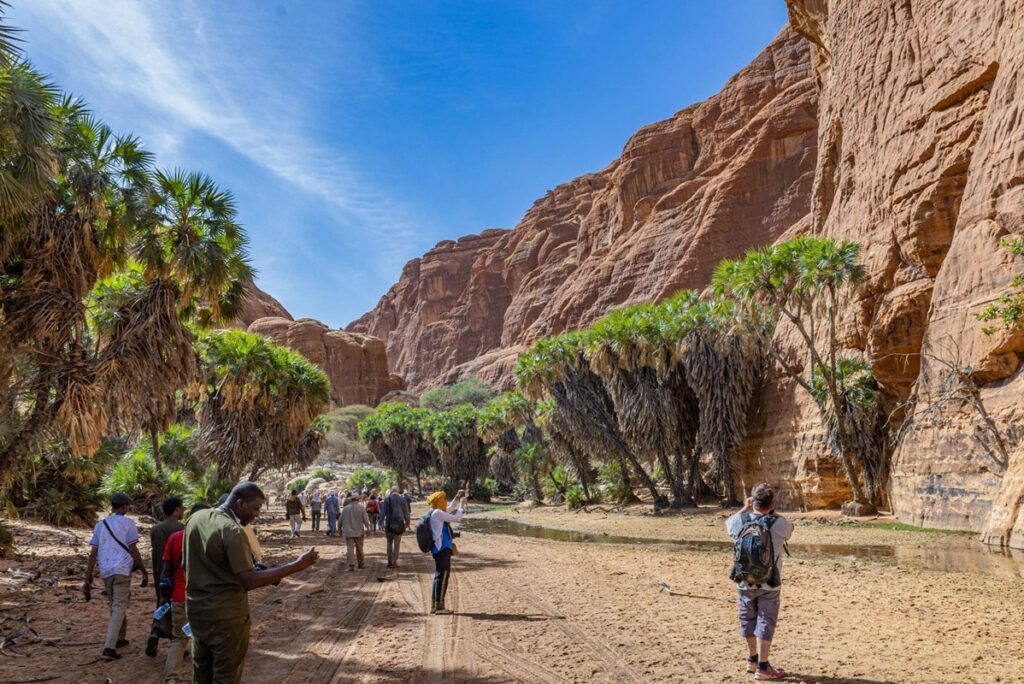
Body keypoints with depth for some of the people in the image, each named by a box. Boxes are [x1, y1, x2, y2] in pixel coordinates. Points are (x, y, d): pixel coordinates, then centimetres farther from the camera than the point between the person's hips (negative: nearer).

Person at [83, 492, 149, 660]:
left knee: (115, 604, 22)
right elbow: (133, 550, -7)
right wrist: (144, 571, -1)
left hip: (105, 571, 6)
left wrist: (88, 578, 12)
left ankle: (119, 638, 31)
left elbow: (93, 553, 9)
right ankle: (109, 648, -12)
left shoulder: (100, 524, 13)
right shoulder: (127, 522, -3)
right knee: (119, 607, -4)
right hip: (121, 570, -6)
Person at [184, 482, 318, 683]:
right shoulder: (232, 531, -24)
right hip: (225, 616, -8)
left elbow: (188, 564, 13)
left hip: (195, 610, 8)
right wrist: (297, 566, -27)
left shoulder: (195, 518, 1)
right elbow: (249, 581, -26)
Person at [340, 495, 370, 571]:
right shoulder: (361, 508, -3)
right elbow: (365, 520, -6)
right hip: (359, 532, 0)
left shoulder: (345, 508, 3)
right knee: (359, 549, 13)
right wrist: (368, 528, 8)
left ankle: (351, 565, -13)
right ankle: (360, 564, 22)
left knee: (350, 549, -2)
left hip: (348, 532, 0)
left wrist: (340, 529, 19)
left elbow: (340, 521, 5)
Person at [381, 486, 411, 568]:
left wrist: (381, 522, -1)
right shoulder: (402, 499, 1)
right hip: (399, 524, 0)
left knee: (389, 542, 14)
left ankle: (389, 561, 10)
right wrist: (407, 522, 13)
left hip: (389, 524, 0)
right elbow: (406, 512, 4)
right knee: (397, 543, 7)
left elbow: (383, 512, -3)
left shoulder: (387, 499, 0)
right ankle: (394, 561, 4)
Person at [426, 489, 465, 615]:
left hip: (440, 548, 10)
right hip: (442, 549, -10)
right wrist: (462, 509, 0)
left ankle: (434, 606, 18)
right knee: (442, 576, -7)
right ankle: (439, 607, -5)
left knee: (439, 576, 14)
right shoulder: (437, 513, -15)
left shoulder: (436, 512, 14)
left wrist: (458, 498, 22)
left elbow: (450, 509, 30)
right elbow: (456, 518, -15)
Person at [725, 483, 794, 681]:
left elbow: (728, 521, 15)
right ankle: (762, 667, 10)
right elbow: (790, 528, 8)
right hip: (769, 586, -3)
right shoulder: (779, 524, -17)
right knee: (765, 623, 6)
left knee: (748, 620, 18)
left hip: (744, 583, 3)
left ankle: (752, 659, 34)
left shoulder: (739, 521, -10)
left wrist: (745, 508, 19)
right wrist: (773, 513, 12)